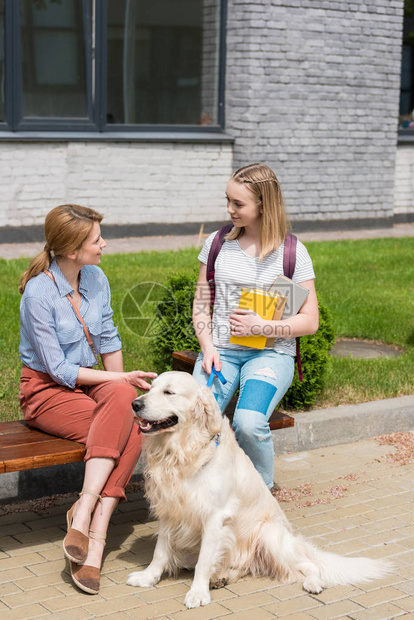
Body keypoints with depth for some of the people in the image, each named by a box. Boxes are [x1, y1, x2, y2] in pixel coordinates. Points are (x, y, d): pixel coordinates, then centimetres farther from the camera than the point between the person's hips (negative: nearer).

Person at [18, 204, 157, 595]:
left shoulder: (96, 279, 2)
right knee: (122, 429, -31)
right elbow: (58, 369, -18)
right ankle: (94, 535, -30)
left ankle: (84, 512, -32)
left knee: (133, 427, -28)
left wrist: (121, 391, 1)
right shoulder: (38, 293, -19)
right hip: (45, 391, -6)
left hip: (89, 383, 6)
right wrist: (119, 381, -16)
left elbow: (108, 342, 11)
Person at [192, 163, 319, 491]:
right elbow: (201, 303, 12)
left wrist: (262, 327, -13)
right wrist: (208, 347, -4)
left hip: (271, 353, -2)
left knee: (249, 422, -30)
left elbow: (310, 321, -1)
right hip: (220, 350, 3)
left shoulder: (293, 252, -1)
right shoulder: (217, 243, 9)